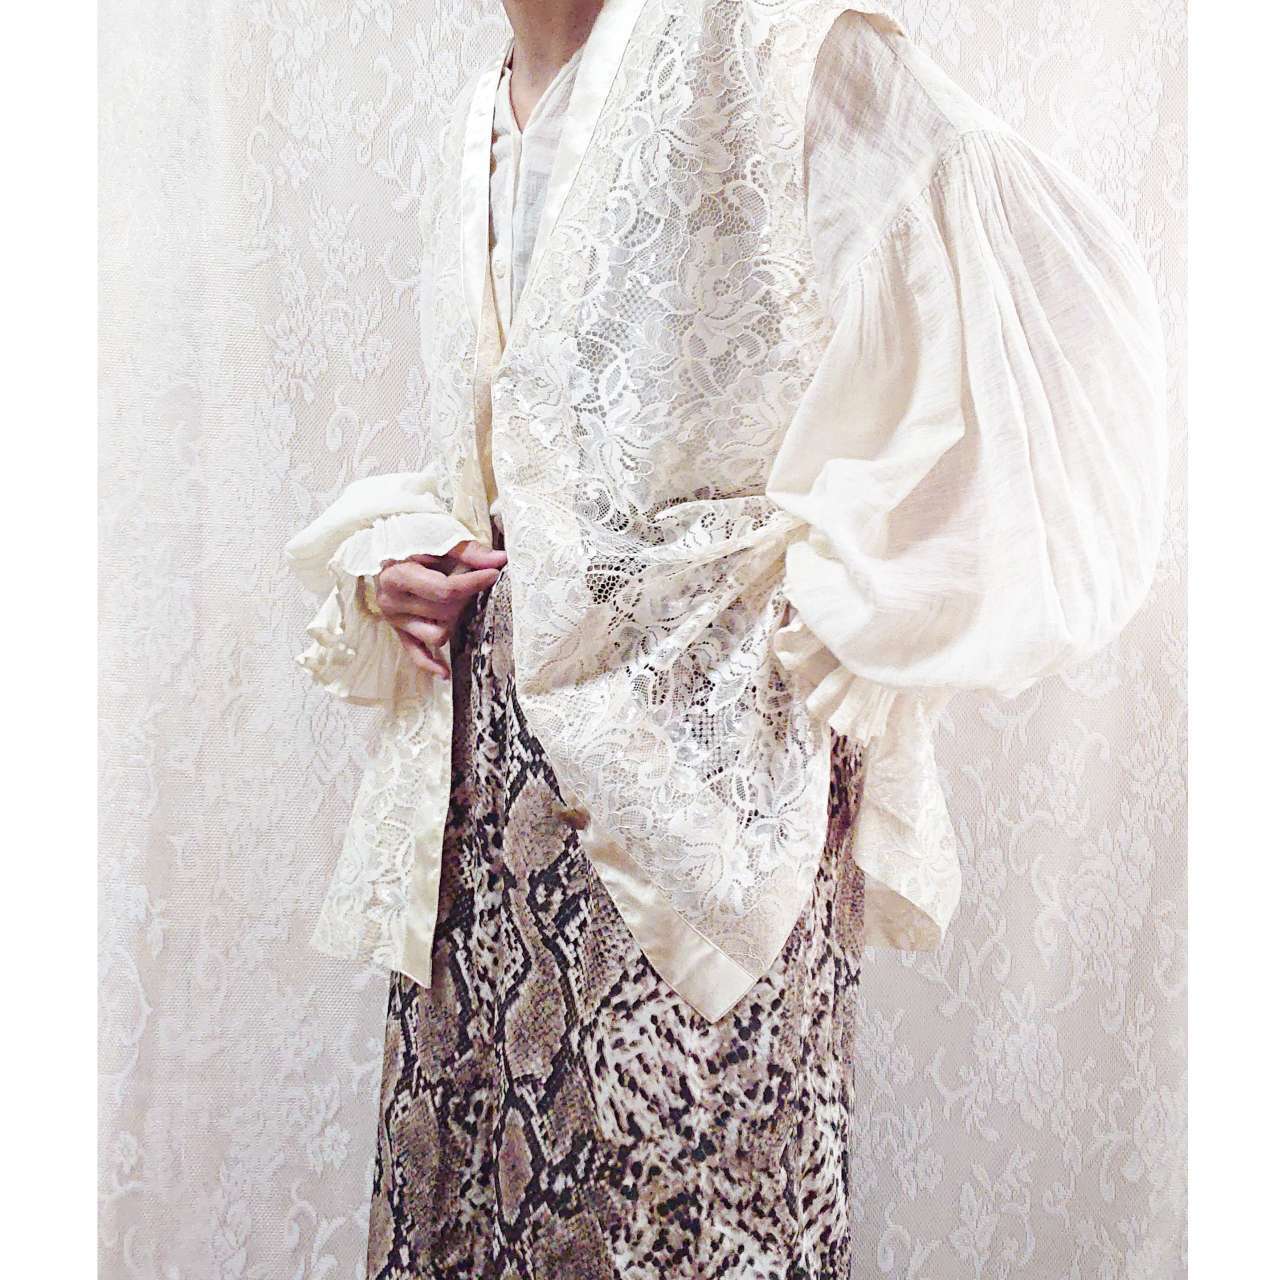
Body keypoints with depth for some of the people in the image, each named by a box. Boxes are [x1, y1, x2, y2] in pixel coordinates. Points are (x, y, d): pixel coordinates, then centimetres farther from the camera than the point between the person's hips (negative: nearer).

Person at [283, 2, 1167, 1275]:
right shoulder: (482, 128, 18)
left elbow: (1065, 282, -15)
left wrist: (829, 604, -15)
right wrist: (383, 562, 6)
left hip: (694, 736, -6)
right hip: (486, 712, 7)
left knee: (672, 1174, 2)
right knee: (472, 1118, 13)